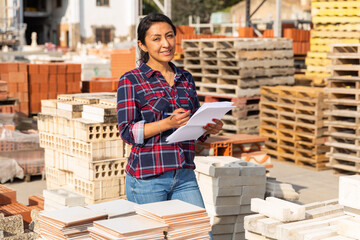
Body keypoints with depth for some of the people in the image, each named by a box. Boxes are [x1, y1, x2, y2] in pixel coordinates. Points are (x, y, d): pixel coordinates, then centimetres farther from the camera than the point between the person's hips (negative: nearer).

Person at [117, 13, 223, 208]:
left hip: (185, 177, 5)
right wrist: (168, 123, -23)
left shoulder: (186, 79, 14)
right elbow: (127, 132, -10)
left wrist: (210, 127, -3)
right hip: (147, 178, -4)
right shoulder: (131, 81, -3)